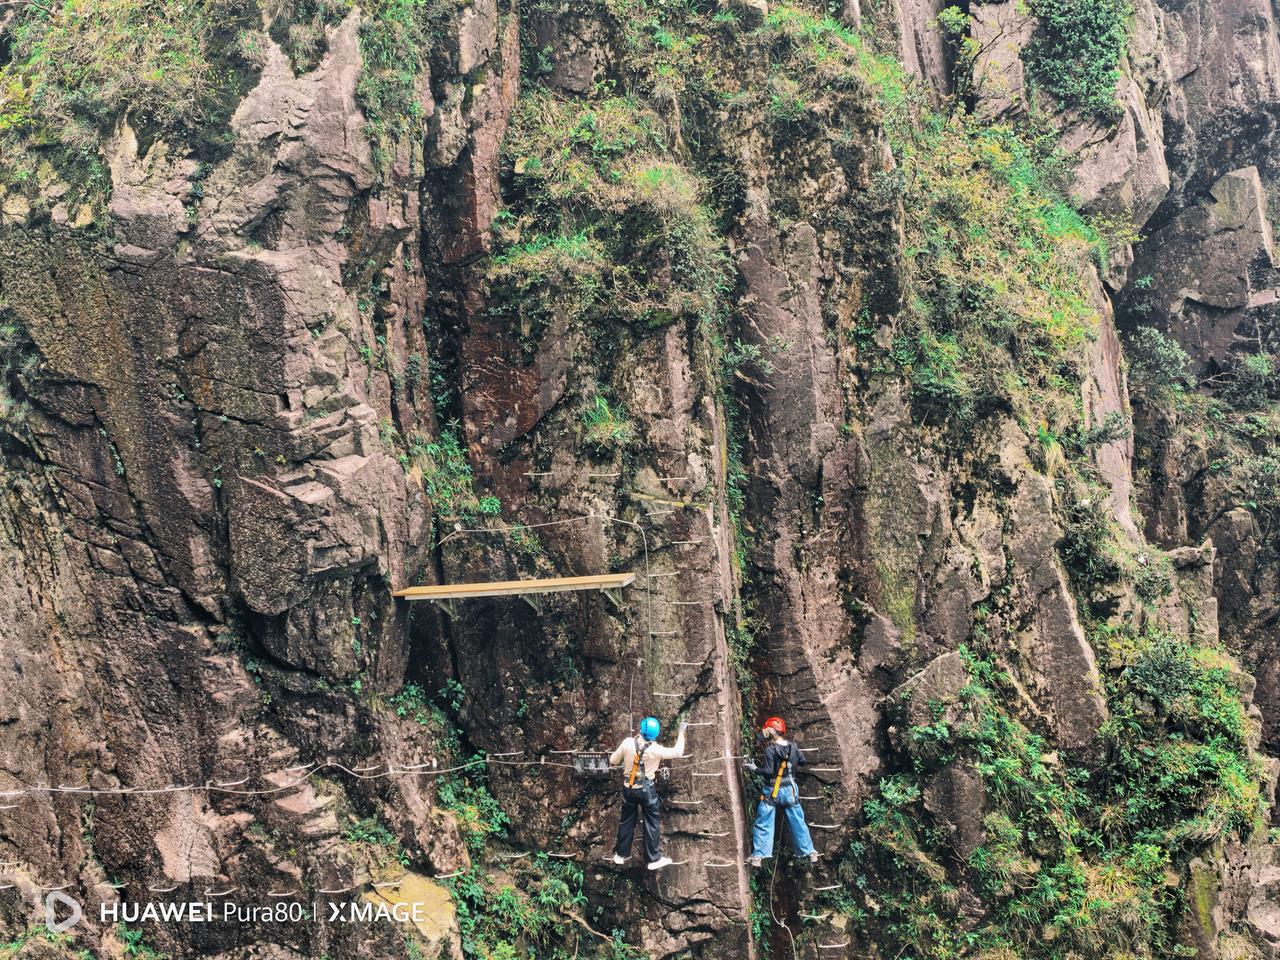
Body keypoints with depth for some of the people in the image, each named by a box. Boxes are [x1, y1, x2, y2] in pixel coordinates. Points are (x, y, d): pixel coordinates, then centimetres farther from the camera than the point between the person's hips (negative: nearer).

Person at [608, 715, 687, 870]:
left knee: (627, 820, 17)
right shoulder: (656, 750, -20)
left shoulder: (628, 743, -15)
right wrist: (681, 732, 3)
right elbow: (678, 752, -7)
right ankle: (654, 859, 16)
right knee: (652, 823, 10)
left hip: (628, 788, 3)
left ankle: (622, 854, 29)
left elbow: (613, 761, -4)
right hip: (647, 789, -3)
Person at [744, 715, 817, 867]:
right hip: (790, 790, 4)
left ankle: (758, 856, 2)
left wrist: (754, 769, -8)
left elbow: (768, 771, -21)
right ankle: (810, 852, 21)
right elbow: (802, 761, 9)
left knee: (763, 824, 5)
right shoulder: (793, 747, -3)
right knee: (798, 822, 15)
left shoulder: (770, 749, -17)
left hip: (772, 791, -4)